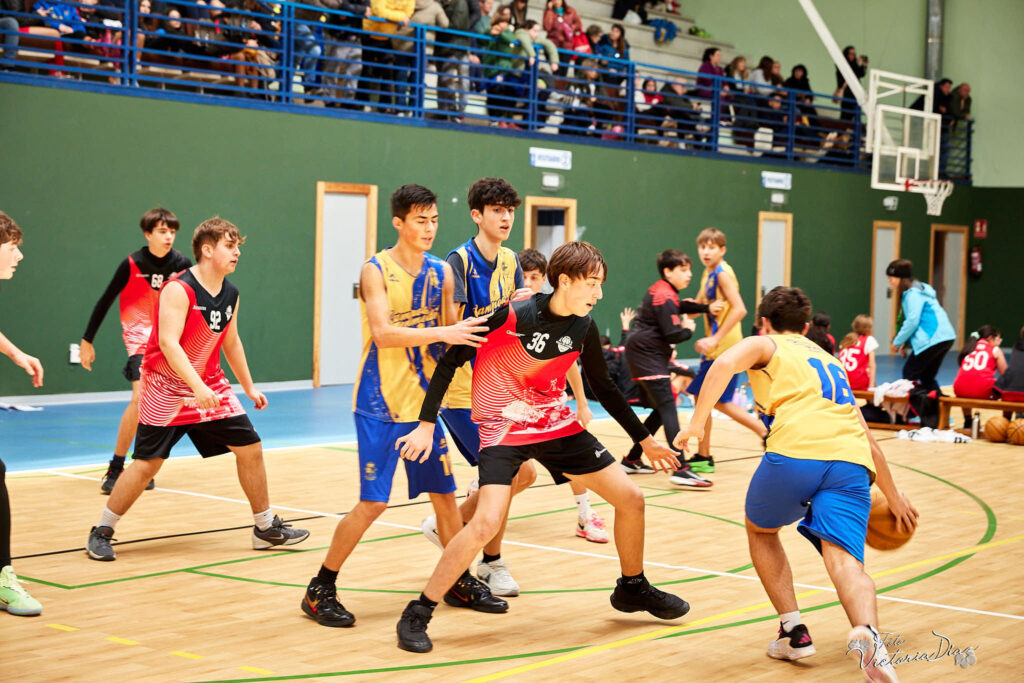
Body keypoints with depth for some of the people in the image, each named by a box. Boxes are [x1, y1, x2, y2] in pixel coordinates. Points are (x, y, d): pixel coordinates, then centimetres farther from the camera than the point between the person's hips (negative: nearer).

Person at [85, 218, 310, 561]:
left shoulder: (231, 294, 4)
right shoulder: (179, 289, -20)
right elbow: (168, 343, -29)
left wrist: (249, 387, 22)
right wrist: (198, 387, -38)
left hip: (210, 384, 7)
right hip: (167, 388, -7)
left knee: (250, 448, 2)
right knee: (147, 463, -8)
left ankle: (266, 528, 15)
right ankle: (101, 532, 8)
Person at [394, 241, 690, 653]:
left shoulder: (584, 327, -3)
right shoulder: (511, 316, -21)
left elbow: (602, 387, 12)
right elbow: (451, 360, -13)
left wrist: (645, 440, 17)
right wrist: (426, 425, -16)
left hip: (557, 425, 6)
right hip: (502, 429, -6)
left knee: (631, 499, 5)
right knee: (488, 522, -27)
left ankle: (633, 588, 31)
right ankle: (417, 615, -12)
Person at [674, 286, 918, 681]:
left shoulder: (765, 345, 23)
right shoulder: (831, 362, 38)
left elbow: (724, 365, -3)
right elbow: (870, 444, 42)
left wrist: (696, 424, -1)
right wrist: (894, 497, 52)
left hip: (796, 453, -4)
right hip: (852, 461, 4)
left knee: (760, 530, 24)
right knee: (844, 559, -10)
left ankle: (794, 632, 15)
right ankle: (866, 632, -42)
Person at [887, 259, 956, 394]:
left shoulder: (912, 293, -10)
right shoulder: (921, 289, 21)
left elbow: (913, 321, -17)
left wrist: (898, 342, -6)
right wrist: (905, 342, 17)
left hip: (932, 339, -10)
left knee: (909, 372, -2)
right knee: (927, 377, 15)